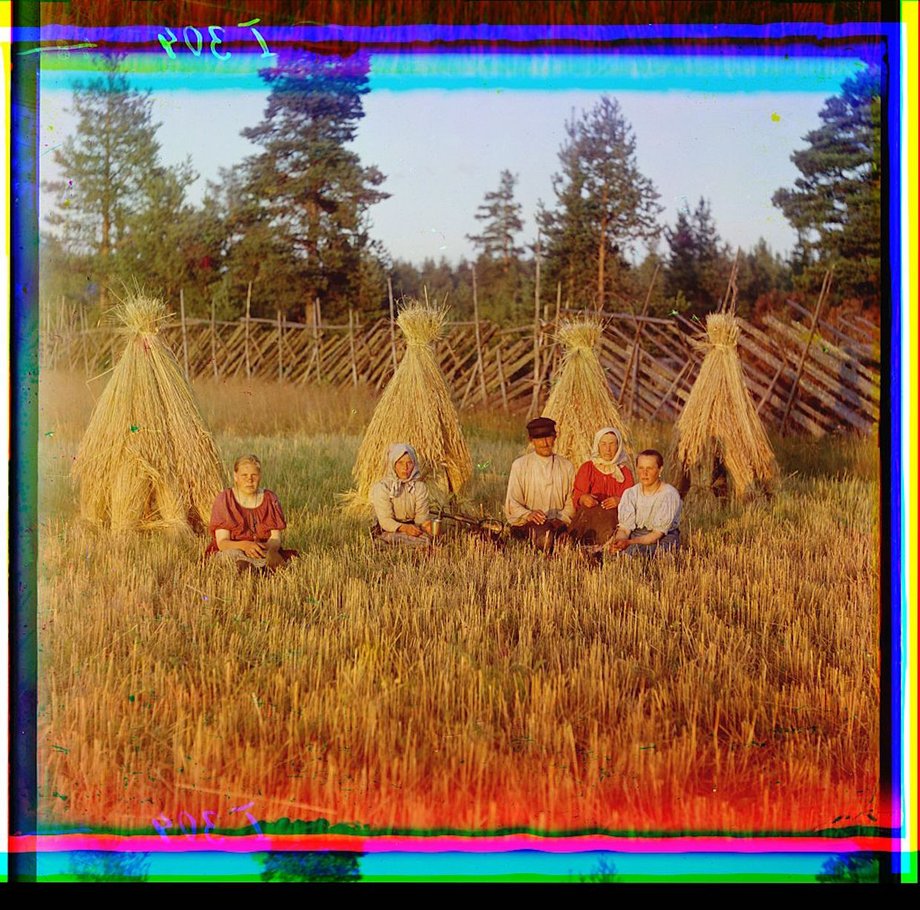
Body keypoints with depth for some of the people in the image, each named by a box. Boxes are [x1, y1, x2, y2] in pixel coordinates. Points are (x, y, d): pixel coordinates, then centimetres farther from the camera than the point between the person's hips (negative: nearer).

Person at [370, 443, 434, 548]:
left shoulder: (420, 486, 3)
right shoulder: (382, 487, -10)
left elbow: (421, 515, -3)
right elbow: (385, 521, -15)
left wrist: (426, 523, -29)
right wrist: (404, 528, -34)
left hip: (412, 527, 5)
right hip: (389, 531, -5)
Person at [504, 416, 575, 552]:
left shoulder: (567, 467, 15)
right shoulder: (519, 465, 7)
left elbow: (571, 502, 11)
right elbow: (512, 503, 2)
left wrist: (561, 519, -10)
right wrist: (528, 514, -19)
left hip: (557, 524, 3)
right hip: (526, 524, -3)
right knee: (543, 533, -36)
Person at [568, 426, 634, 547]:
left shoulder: (625, 472, 13)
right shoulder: (587, 468, 12)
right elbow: (576, 496, 6)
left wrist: (619, 500, -17)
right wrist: (583, 498, -18)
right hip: (587, 515, 0)